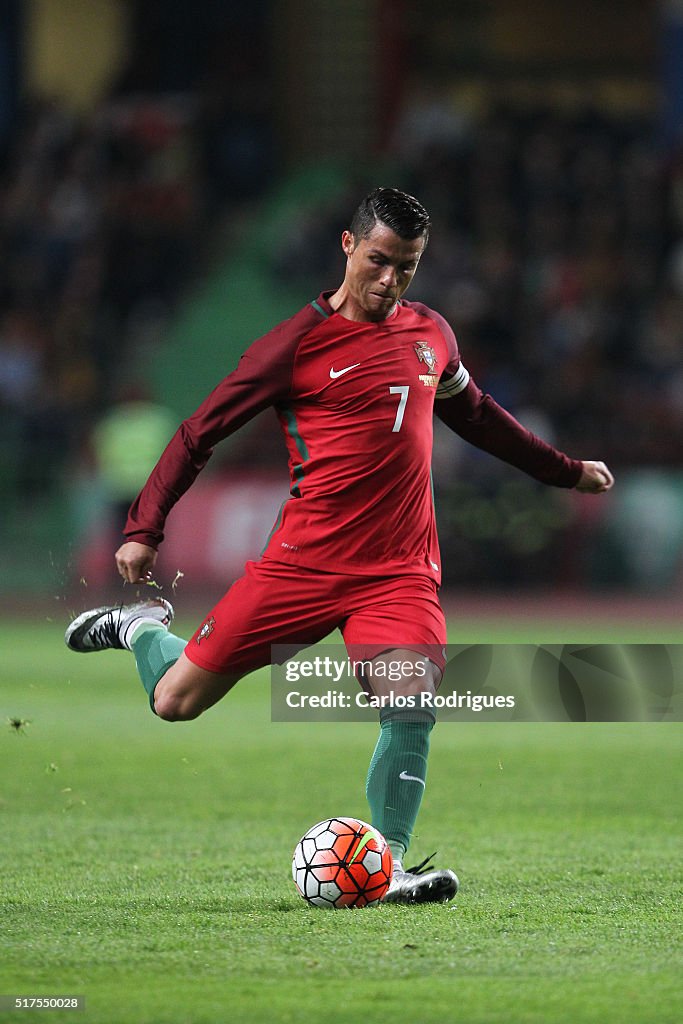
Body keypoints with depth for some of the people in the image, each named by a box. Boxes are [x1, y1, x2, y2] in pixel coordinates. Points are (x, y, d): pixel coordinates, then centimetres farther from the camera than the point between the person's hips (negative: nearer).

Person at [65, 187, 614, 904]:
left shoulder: (431, 335, 10)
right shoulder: (301, 341, -5)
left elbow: (475, 414, 30)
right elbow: (202, 430, -2)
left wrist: (566, 471, 35)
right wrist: (144, 529, -9)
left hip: (401, 570, 3)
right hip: (303, 562, -3)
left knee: (412, 703, -21)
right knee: (176, 702, 0)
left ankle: (387, 866, -11)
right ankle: (142, 625, 33)